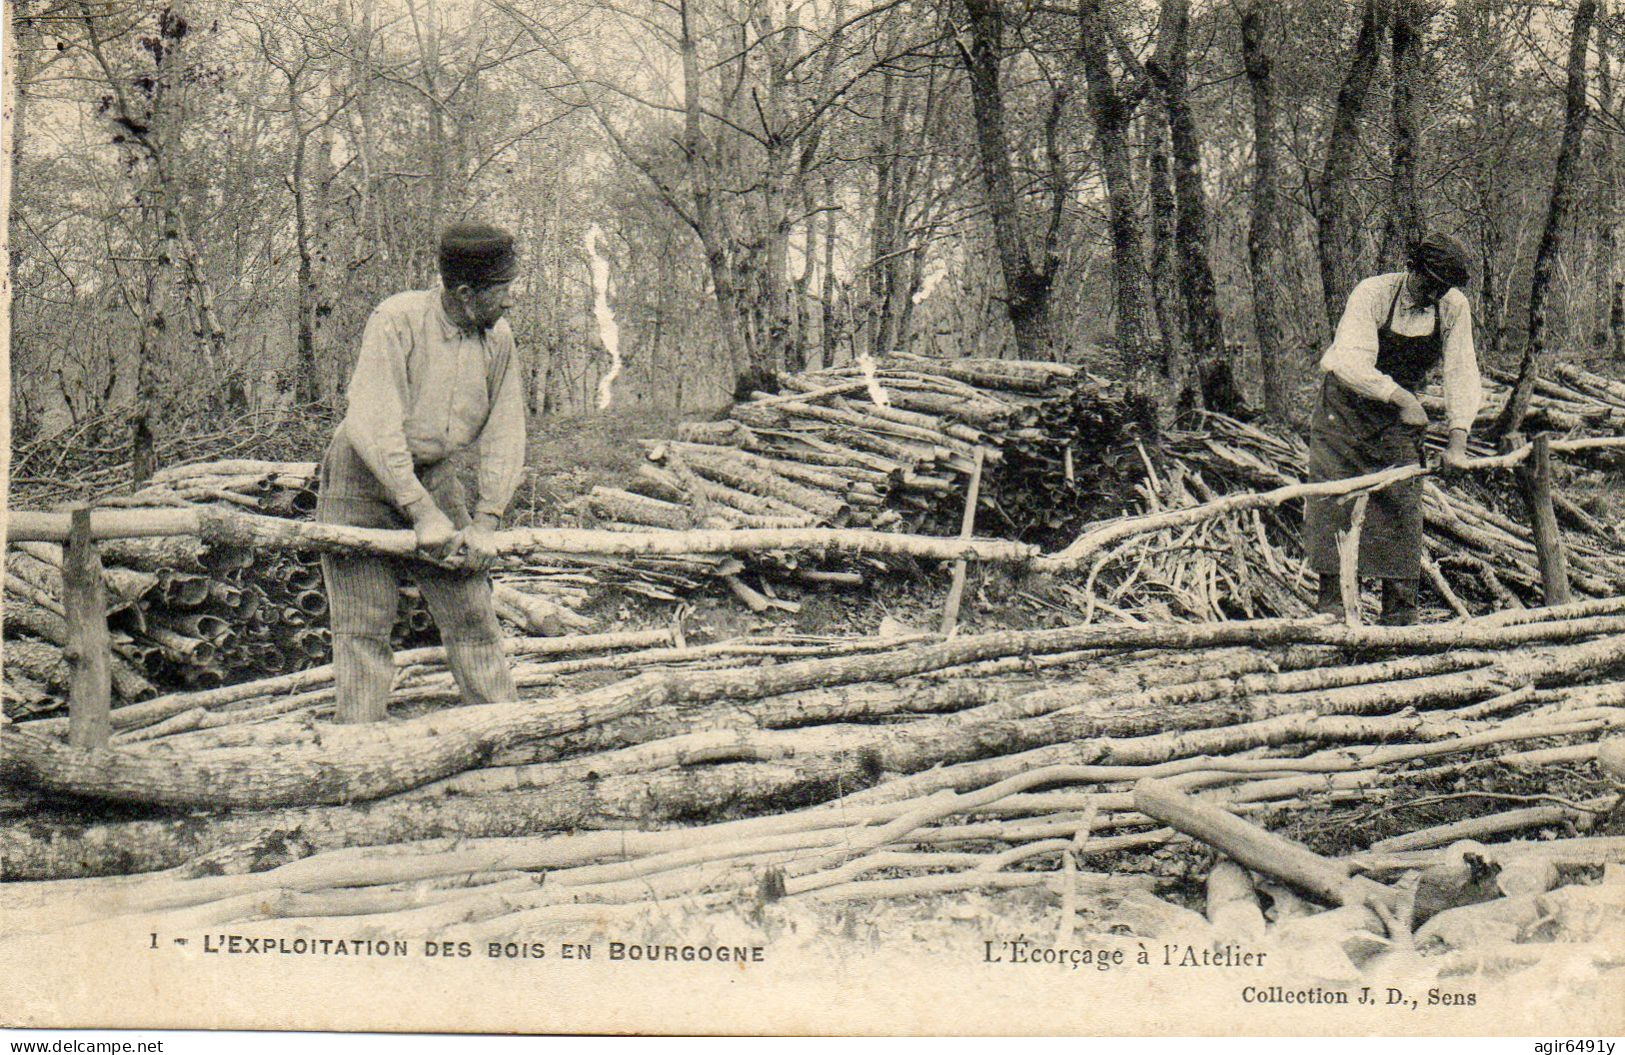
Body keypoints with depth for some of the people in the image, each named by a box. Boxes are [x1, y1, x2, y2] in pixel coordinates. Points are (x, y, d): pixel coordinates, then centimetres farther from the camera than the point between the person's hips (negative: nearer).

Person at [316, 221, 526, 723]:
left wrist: (485, 521, -9)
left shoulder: (498, 338, -1)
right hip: (363, 480, -5)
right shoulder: (396, 320, -20)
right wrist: (423, 514, -29)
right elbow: (372, 426, -27)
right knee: (363, 629, -6)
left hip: (436, 477, 5)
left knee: (472, 615, 3)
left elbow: (504, 435, 2)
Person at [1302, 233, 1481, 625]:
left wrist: (1457, 442, -17)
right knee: (1331, 501, -7)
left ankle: (1399, 607, 3)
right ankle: (1330, 596, 2)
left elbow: (1461, 373, -9)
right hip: (1345, 405, -3)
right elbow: (1351, 363, -30)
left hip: (1401, 412, 3)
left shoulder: (1454, 308, -9)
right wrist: (1402, 398, -35)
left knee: (1401, 503, -3)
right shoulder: (1372, 294, -20)